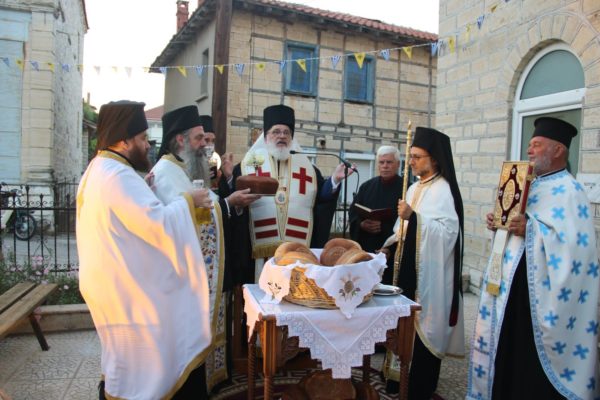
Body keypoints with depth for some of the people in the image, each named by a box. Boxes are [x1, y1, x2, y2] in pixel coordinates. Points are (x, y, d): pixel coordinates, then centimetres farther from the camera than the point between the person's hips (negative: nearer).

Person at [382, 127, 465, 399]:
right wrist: (390, 246, 9)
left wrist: (414, 217, -33)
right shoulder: (415, 188, 12)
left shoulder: (443, 190, -14)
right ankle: (402, 375, 28)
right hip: (409, 265, 8)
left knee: (423, 323, 1)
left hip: (429, 271, -8)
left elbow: (448, 230, -25)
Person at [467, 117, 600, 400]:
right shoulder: (532, 186, 14)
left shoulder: (569, 191, -14)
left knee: (532, 355, 2)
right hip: (513, 283, 9)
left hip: (538, 288, -9)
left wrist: (530, 229, -27)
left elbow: (576, 242, -24)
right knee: (509, 347, 17)